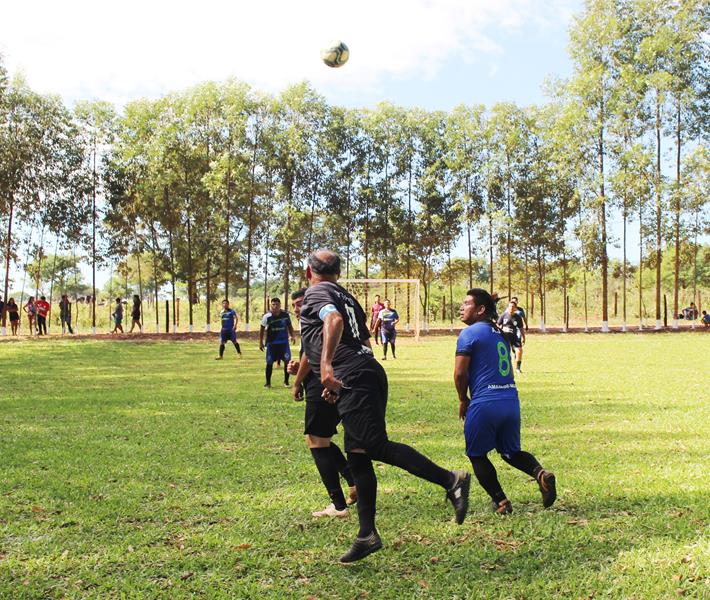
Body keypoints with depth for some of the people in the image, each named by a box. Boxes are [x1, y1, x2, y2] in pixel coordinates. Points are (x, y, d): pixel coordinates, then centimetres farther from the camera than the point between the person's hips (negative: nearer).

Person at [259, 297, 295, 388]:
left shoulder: (285, 314, -5)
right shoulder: (267, 317, -10)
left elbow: (289, 326, 10)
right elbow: (262, 329, 2)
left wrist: (293, 336, -1)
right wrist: (261, 342, 2)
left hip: (284, 342, 1)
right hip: (271, 343, -1)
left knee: (287, 361, -4)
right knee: (269, 363, 2)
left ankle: (286, 381, 13)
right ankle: (268, 382, 16)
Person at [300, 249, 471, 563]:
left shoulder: (316, 293, 1)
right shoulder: (347, 297, 26)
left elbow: (334, 320, -22)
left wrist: (326, 365, -33)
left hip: (352, 378, -9)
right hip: (369, 370, 9)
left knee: (378, 446, -16)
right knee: (357, 455, 10)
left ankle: (450, 480, -25)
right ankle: (367, 535, 13)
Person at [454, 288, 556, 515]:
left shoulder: (469, 333, -7)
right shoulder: (501, 334, 17)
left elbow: (460, 373, -12)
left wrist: (463, 399, 5)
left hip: (484, 403, -7)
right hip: (511, 400, 7)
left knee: (477, 454, 12)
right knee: (511, 451, 22)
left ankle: (500, 501, 8)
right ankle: (540, 473, -5)